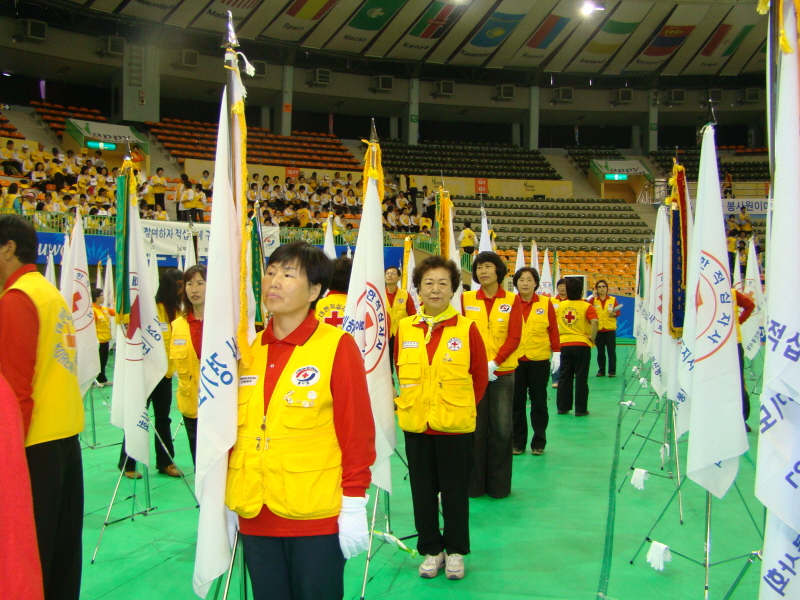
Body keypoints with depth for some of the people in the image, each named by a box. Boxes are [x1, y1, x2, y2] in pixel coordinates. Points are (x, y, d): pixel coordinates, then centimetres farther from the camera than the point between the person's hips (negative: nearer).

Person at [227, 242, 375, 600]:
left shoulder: (337, 347, -9)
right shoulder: (247, 349, 6)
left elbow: (357, 430, -10)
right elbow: (229, 427, 11)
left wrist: (354, 506, -11)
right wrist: (225, 503, 12)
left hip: (317, 519, -4)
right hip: (254, 517, 5)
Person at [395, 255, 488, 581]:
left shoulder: (467, 329, -6)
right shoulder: (404, 328, 1)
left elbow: (480, 376, 2)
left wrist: (462, 406, 4)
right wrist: (413, 403, 9)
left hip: (456, 426, -2)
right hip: (415, 424, 3)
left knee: (455, 490, 9)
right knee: (422, 491, 12)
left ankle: (455, 551, 27)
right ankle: (431, 550, 29)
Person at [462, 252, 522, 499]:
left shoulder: (512, 300, 1)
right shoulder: (466, 299, 3)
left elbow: (514, 338, -3)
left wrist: (494, 363, -14)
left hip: (502, 373, 0)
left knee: (501, 429, 4)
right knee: (475, 427, 4)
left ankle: (499, 484, 17)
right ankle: (475, 483, 16)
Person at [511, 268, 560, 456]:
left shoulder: (546, 303, 0)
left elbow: (553, 329, 2)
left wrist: (556, 353, -1)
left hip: (539, 360, 0)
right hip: (514, 360, 0)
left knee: (539, 403, 8)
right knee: (516, 402, 8)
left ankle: (538, 442, 19)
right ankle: (517, 442, 18)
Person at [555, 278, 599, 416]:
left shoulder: (561, 305, 4)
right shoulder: (586, 306, -9)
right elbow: (594, 322, -24)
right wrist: (592, 337, -12)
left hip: (564, 344, 4)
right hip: (581, 344, -3)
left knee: (564, 377, 12)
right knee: (581, 378, 4)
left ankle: (562, 407, 16)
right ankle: (580, 409, 8)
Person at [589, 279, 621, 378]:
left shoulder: (613, 299, 6)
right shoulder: (594, 300, 6)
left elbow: (618, 312, 0)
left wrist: (614, 313, -21)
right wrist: (593, 296, -13)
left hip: (610, 329, -1)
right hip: (598, 329, 1)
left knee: (611, 351, -2)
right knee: (600, 352, 7)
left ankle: (612, 371, 5)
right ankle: (601, 371, 16)